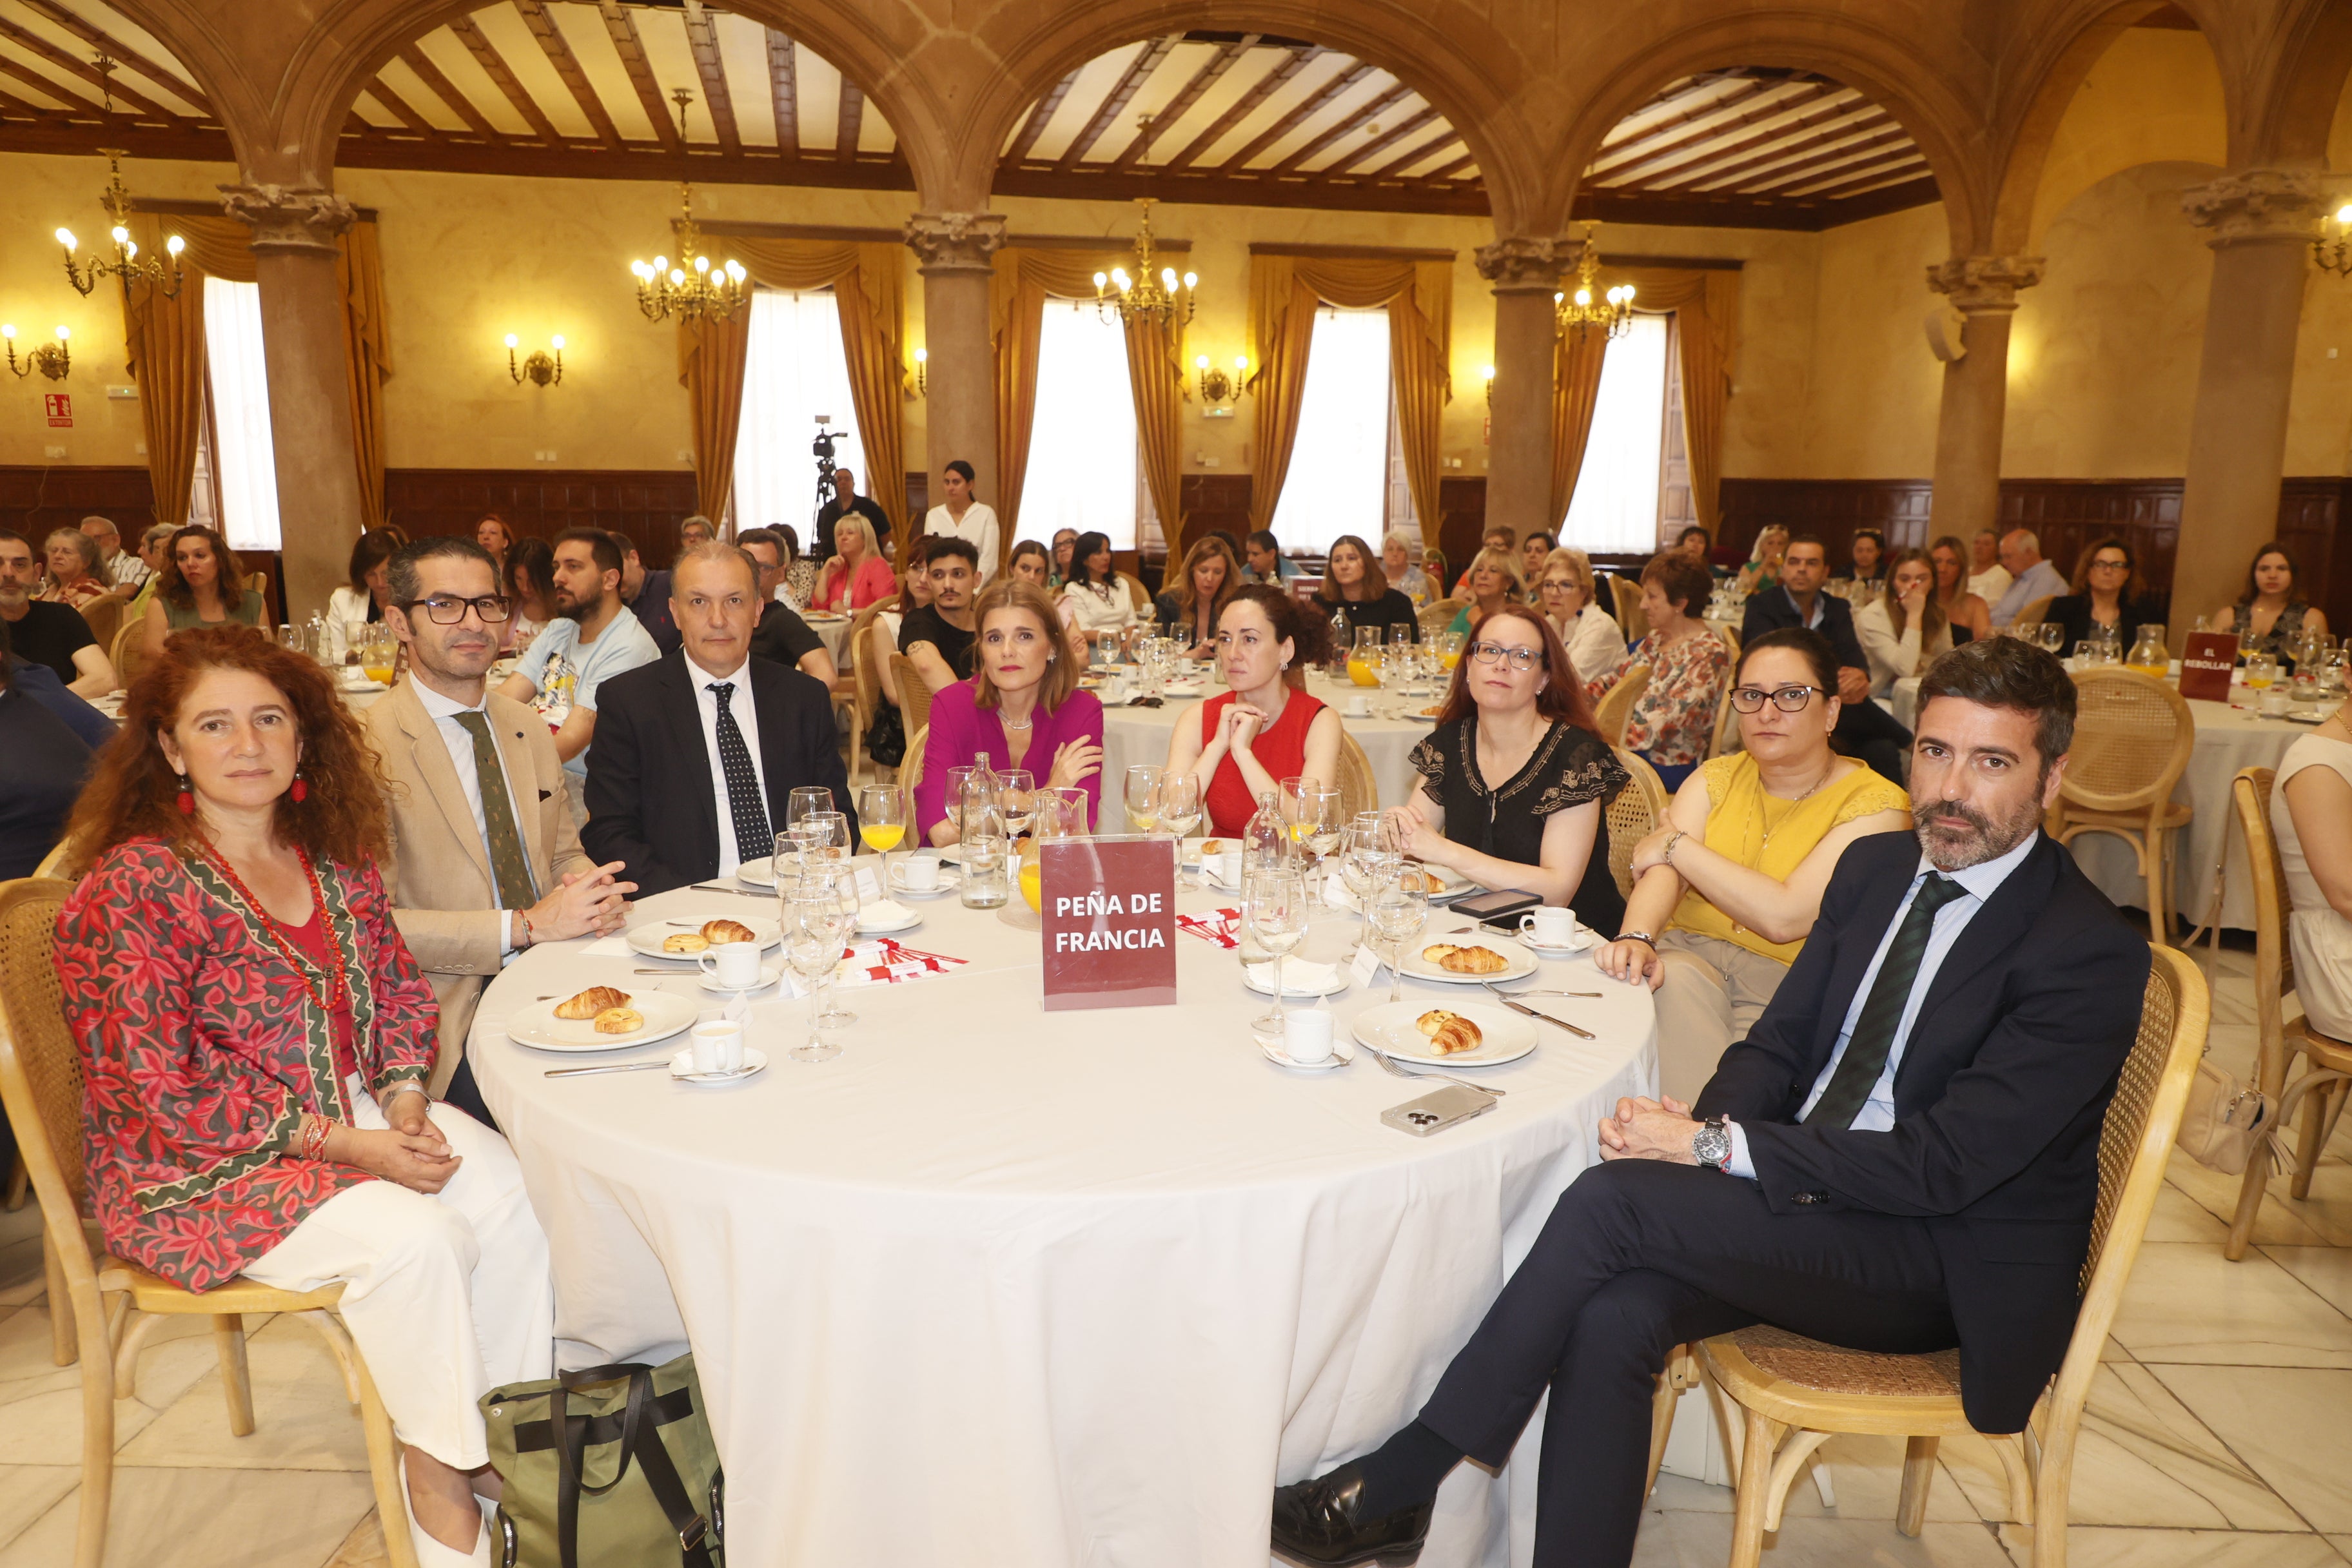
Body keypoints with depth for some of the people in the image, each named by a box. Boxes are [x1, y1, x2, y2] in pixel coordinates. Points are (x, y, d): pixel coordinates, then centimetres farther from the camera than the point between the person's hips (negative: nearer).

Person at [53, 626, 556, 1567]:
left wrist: (404, 1099, -8)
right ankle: (436, 1483, -5)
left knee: (509, 1193, -18)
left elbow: (397, 986, 11)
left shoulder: (335, 853, 2)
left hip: (351, 1106, 6)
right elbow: (160, 1091, -19)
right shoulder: (134, 886, -17)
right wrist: (342, 1143, -22)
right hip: (196, 1166, -6)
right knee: (414, 1237, -27)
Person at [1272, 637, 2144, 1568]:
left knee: (1612, 1197, -26)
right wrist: (1706, 1125, -13)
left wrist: (1713, 1145, -23)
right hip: (1810, 1194, 6)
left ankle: (1389, 1490, -13)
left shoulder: (2091, 956, -15)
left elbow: (1944, 1166, -21)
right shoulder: (1876, 867, 7)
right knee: (1612, 1314, -24)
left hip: (1955, 1259, -6)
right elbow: (1779, 1043, 10)